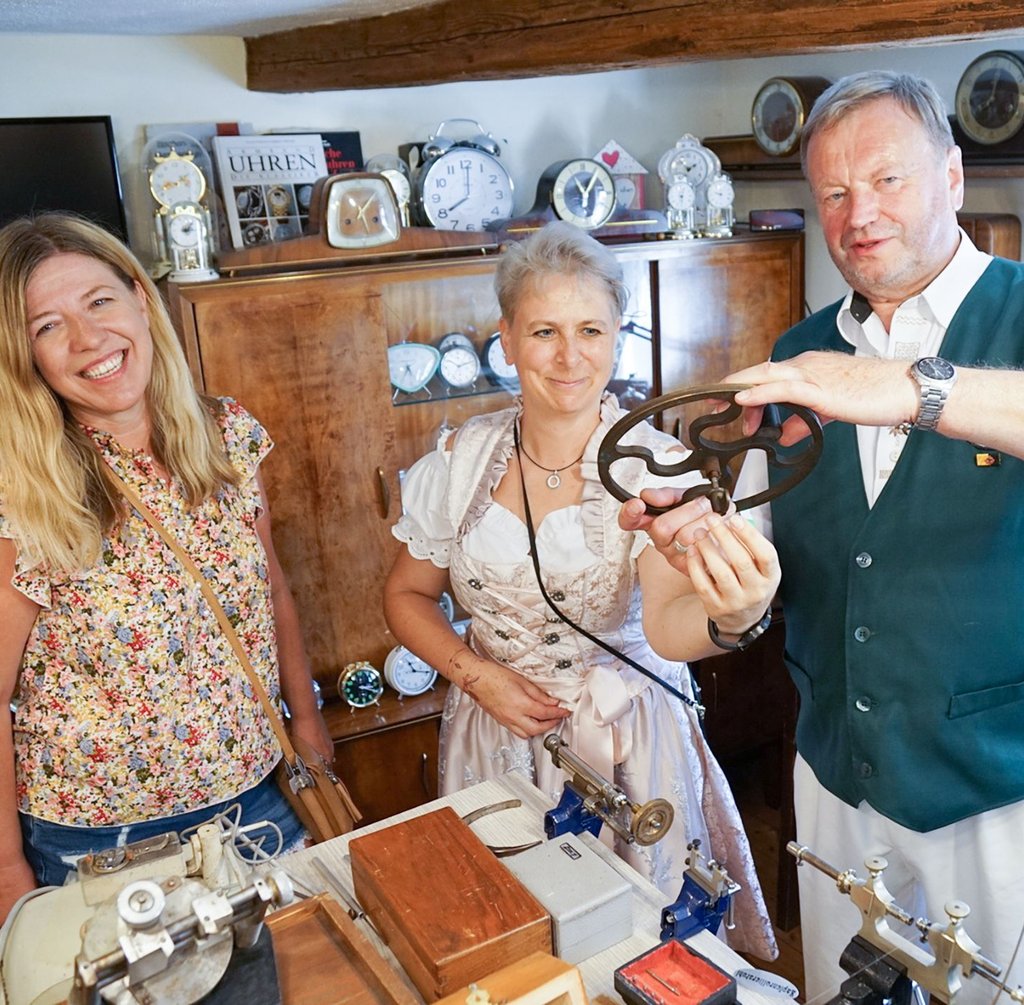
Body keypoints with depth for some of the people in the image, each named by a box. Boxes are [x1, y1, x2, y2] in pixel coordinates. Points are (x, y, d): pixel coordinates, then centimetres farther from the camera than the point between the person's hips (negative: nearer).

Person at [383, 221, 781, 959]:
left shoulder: (654, 464, -16)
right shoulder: (461, 462, -8)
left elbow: (665, 620, -31)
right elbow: (408, 596, 5)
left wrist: (726, 615, -53)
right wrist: (478, 675, -11)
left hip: (628, 740, -2)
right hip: (497, 740, 2)